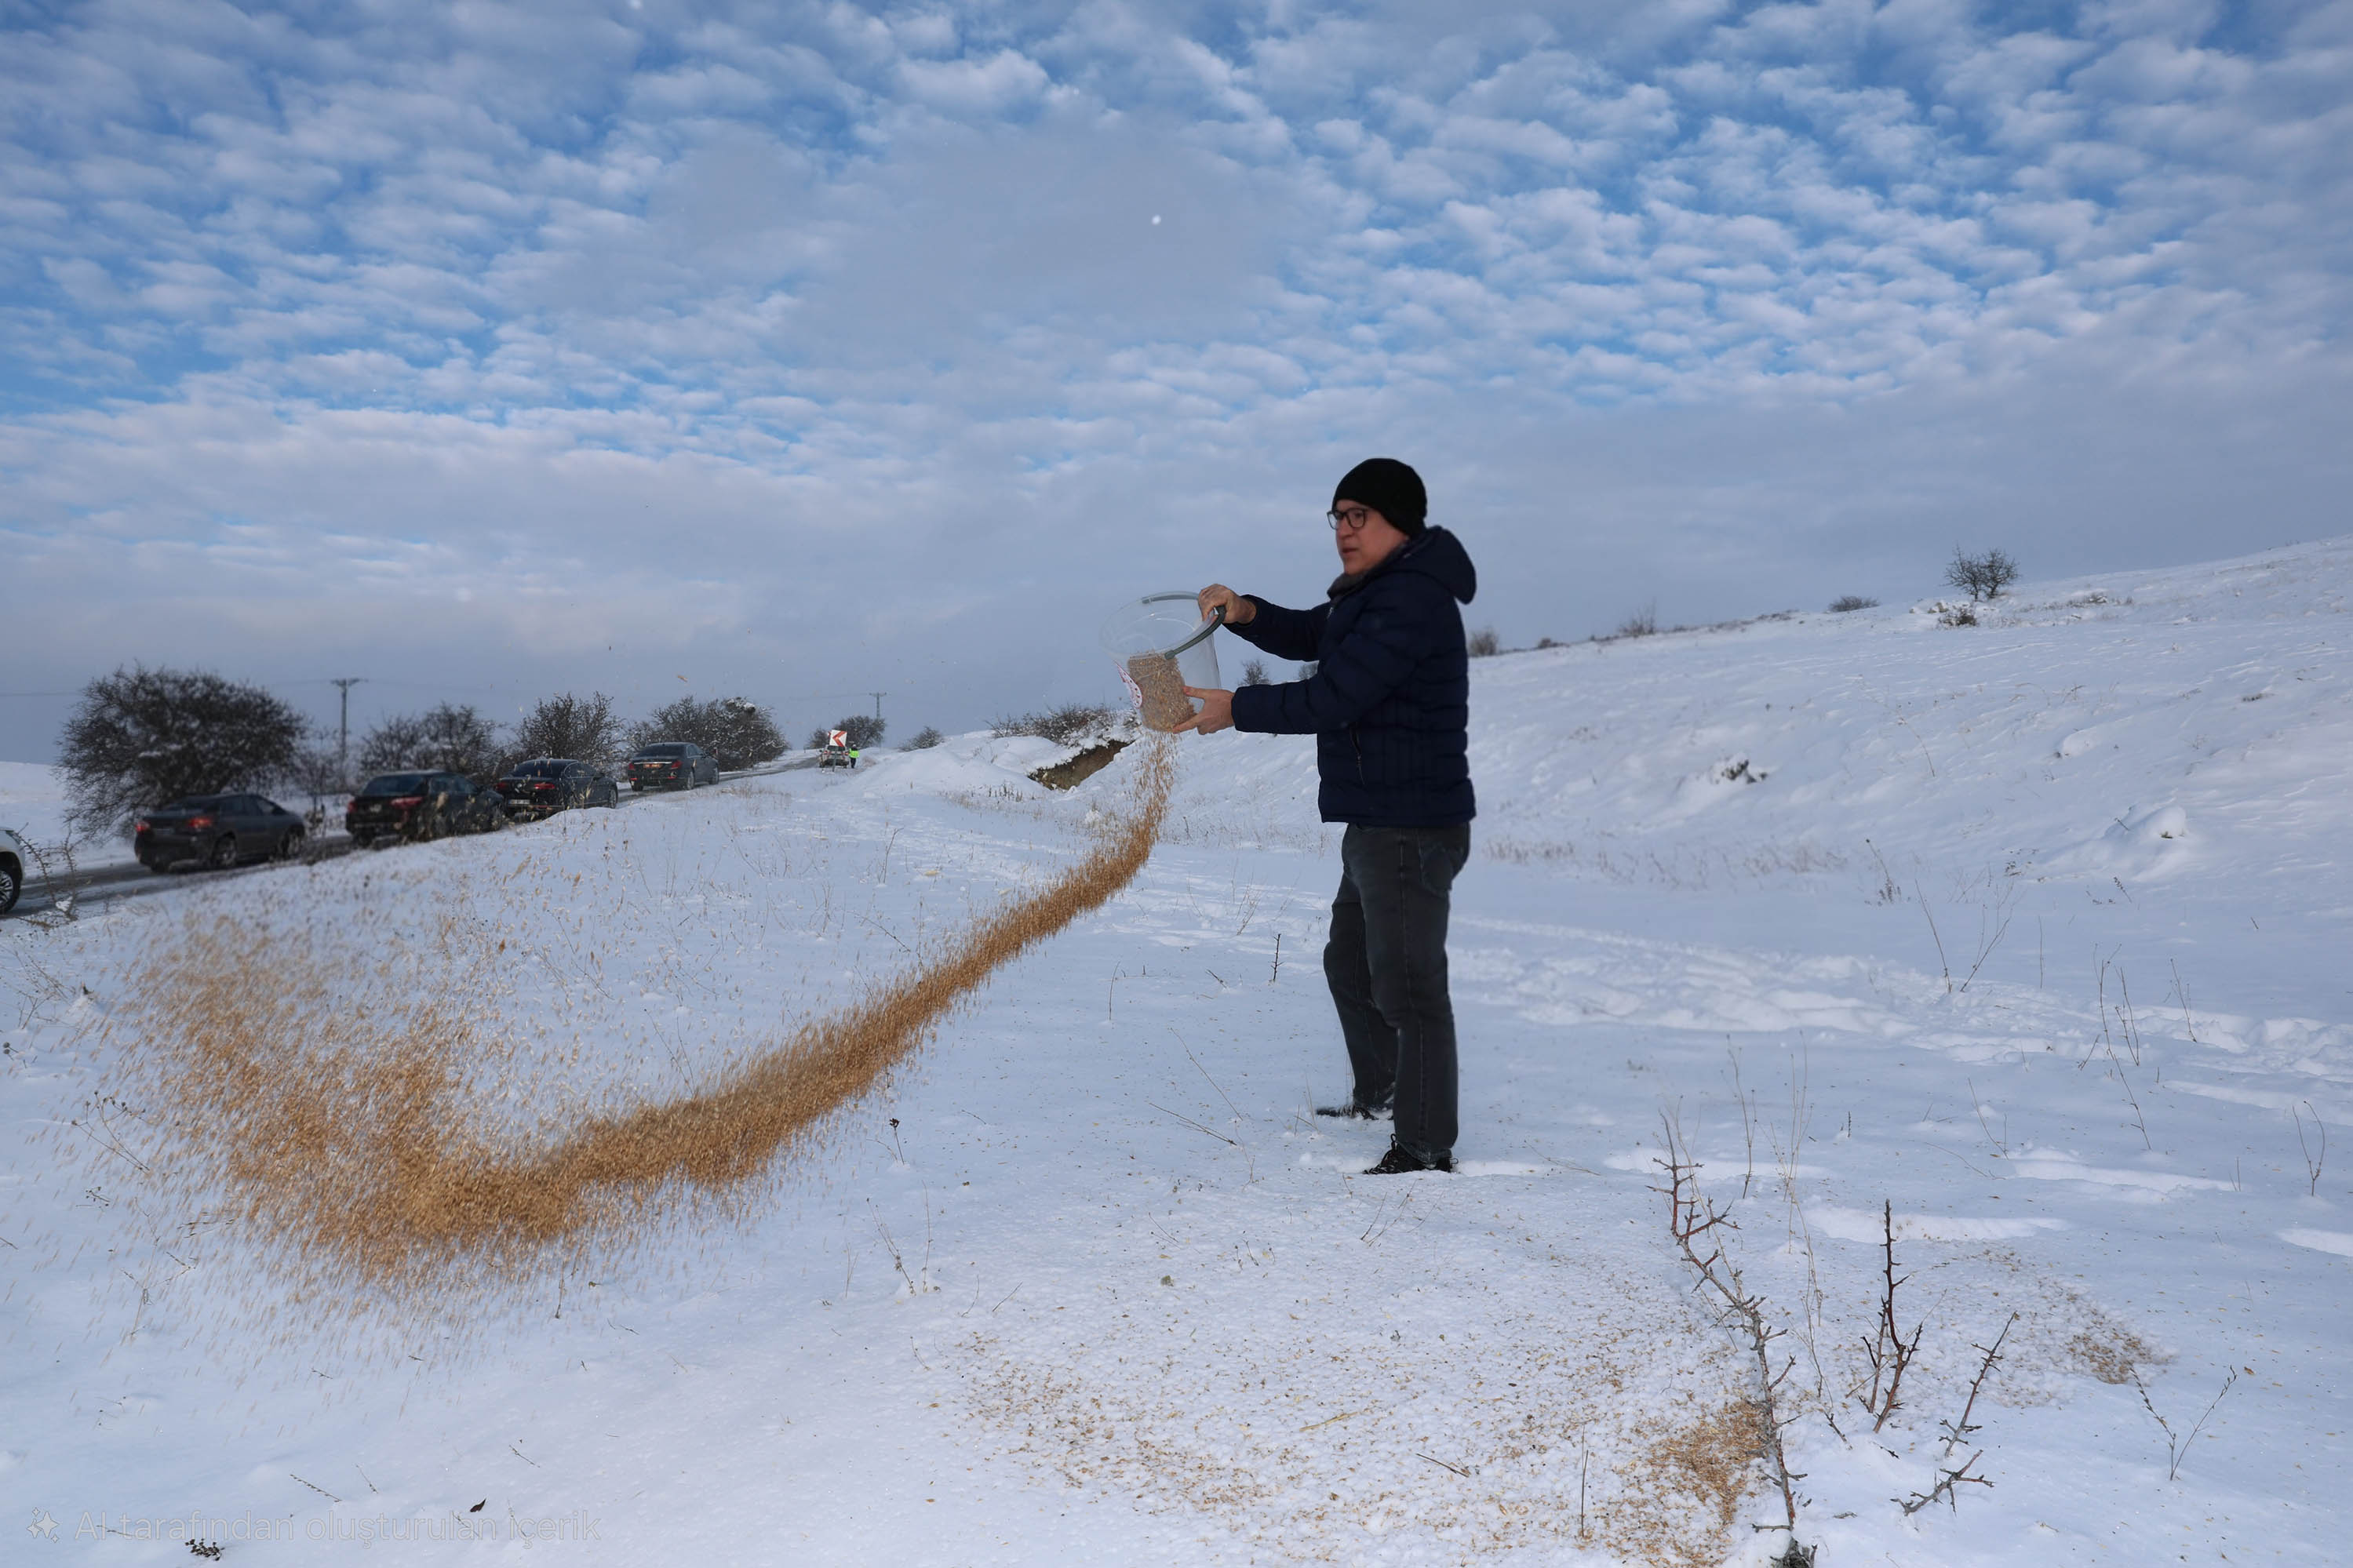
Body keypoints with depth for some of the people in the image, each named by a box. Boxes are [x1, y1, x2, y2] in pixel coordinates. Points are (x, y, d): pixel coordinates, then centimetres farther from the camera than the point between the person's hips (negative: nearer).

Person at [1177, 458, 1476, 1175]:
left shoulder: (1411, 602, -19)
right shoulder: (1377, 590, 16)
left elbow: (1331, 697, -24)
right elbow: (1310, 637, 22)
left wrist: (1236, 708, -15)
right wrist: (1247, 614, 2)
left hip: (1411, 831, -12)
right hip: (1376, 822, 12)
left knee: (1407, 986, -7)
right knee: (1350, 962, 24)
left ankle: (1425, 1147, 1)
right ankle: (1378, 1096, 41)